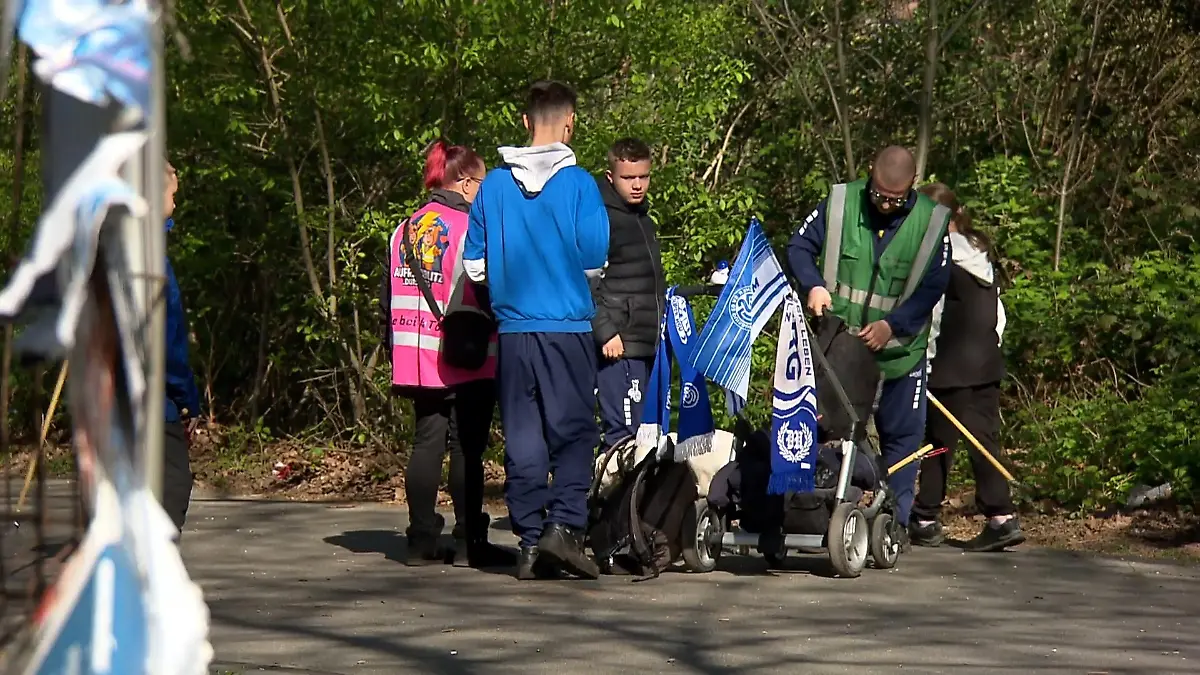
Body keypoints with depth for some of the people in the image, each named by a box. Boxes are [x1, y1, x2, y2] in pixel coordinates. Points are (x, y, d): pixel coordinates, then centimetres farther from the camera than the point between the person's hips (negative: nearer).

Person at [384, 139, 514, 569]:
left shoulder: (405, 230, 11)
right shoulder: (468, 227, -10)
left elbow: (390, 296, 15)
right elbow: (483, 290, -13)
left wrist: (396, 353, 19)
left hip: (416, 357, 6)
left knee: (426, 443, 9)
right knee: (467, 447, -1)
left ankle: (422, 541, 8)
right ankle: (470, 542, 1)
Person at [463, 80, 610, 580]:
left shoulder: (493, 186, 3)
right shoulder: (579, 184, -6)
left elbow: (474, 265, 7)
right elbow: (594, 261, -7)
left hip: (513, 328, 3)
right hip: (568, 326, -3)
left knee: (523, 436, 7)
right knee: (573, 428, 3)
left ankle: (531, 541, 7)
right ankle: (565, 525, -13)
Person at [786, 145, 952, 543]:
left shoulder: (932, 222, -7)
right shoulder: (840, 204, -4)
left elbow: (932, 287, -7)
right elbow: (799, 247, 2)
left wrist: (893, 325, -19)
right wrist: (814, 285, -18)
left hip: (900, 349, 0)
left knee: (901, 436, 5)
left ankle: (896, 520, 13)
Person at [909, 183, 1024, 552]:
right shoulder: (982, 255, 12)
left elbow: (929, 314, -15)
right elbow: (997, 311, 17)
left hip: (951, 366, -7)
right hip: (987, 362, 7)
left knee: (938, 440, 2)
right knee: (985, 438, 6)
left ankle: (925, 520, 10)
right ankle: (1001, 517, -3)